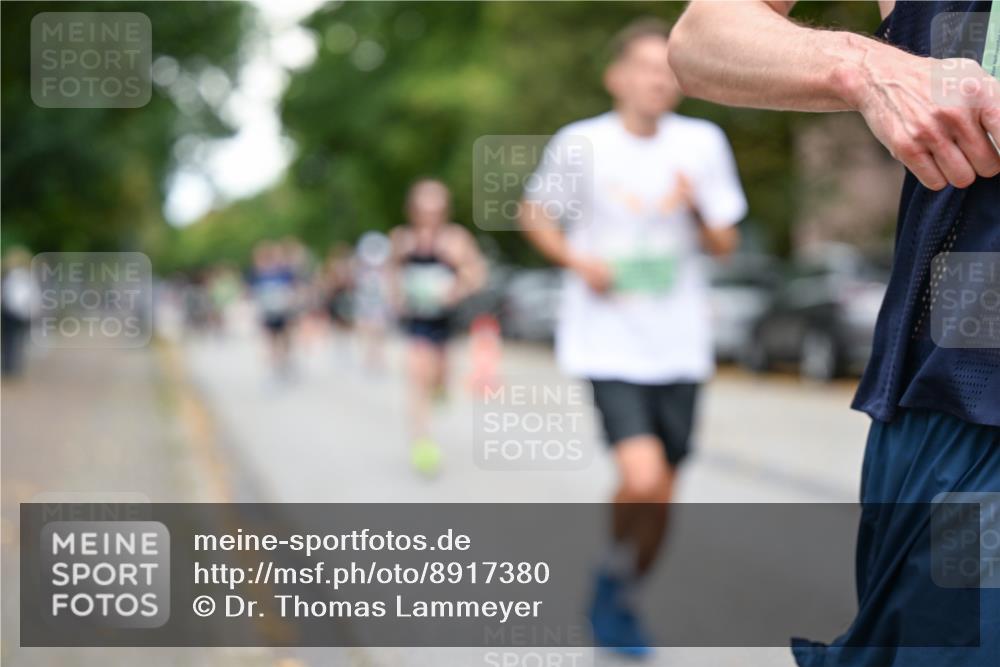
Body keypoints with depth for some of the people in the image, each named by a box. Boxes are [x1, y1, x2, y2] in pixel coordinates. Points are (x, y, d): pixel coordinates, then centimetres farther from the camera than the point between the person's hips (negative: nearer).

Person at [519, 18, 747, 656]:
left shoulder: (702, 143, 1)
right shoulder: (581, 144, -6)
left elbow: (726, 243, 6)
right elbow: (535, 213, 8)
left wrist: (697, 210, -15)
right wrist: (577, 258, -9)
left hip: (678, 346, 3)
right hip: (607, 344, -3)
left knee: (661, 499, 9)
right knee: (642, 478, -20)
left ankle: (623, 601, 34)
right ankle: (614, 575, 9)